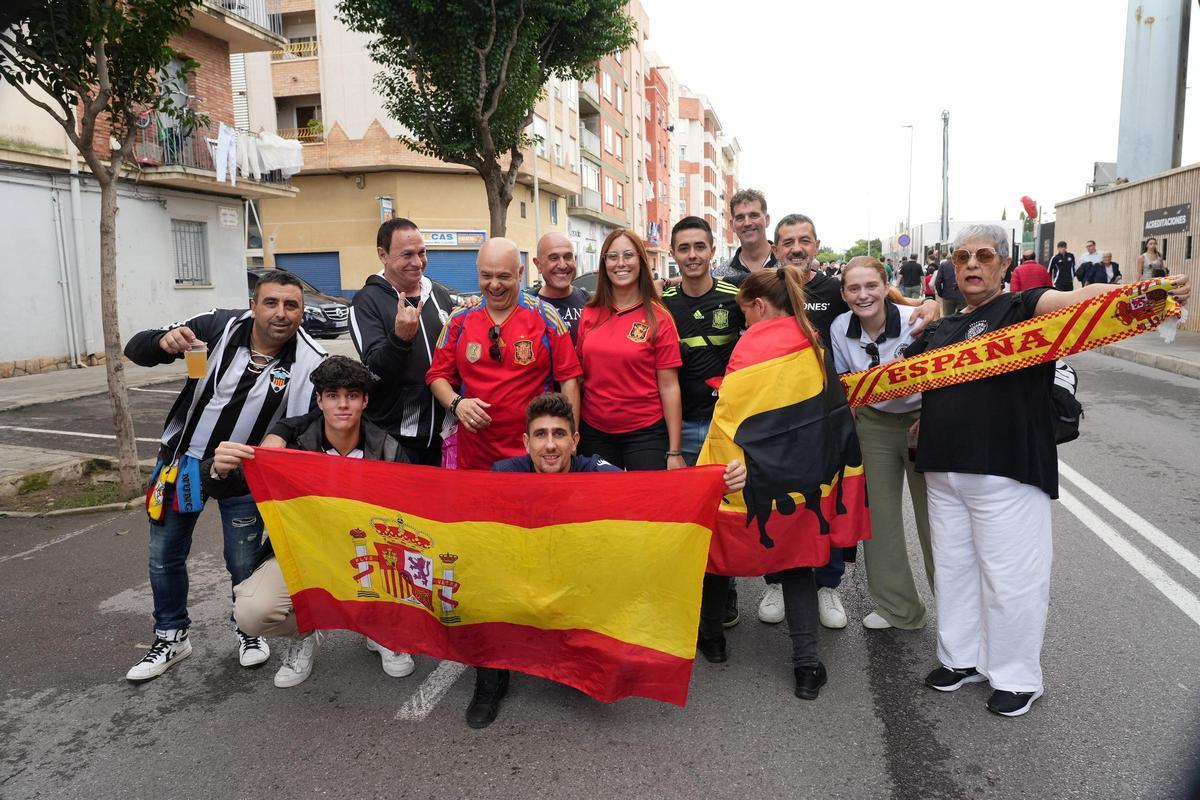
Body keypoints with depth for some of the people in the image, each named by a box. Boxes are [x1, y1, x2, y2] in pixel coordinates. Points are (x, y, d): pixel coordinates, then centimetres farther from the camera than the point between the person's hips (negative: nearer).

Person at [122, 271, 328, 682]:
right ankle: (171, 637, 35)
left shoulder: (310, 362, -20)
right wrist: (163, 341, -36)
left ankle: (249, 631, 34)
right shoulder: (220, 325, -18)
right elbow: (136, 350, -13)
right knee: (164, 556, 13)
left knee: (244, 563, 5)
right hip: (182, 458, 2)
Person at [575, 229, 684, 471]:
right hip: (593, 432, 3)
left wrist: (675, 452, -10)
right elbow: (579, 375, 10)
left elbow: (669, 387, -7)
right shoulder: (589, 314, 2)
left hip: (645, 433, -3)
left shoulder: (658, 319, -6)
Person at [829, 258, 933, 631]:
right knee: (879, 516, 7)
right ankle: (898, 607, 23)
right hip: (874, 425, 4)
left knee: (933, 515, 0)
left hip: (922, 420, -3)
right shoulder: (840, 328, -8)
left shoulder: (915, 321, -20)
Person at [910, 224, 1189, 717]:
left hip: (1006, 471, -6)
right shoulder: (942, 329, 15)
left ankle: (1017, 677, 23)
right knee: (953, 567, 17)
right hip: (944, 471, 7)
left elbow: (1078, 299, -25)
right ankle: (963, 658, 36)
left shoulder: (1021, 308, -4)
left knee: (1010, 575, 4)